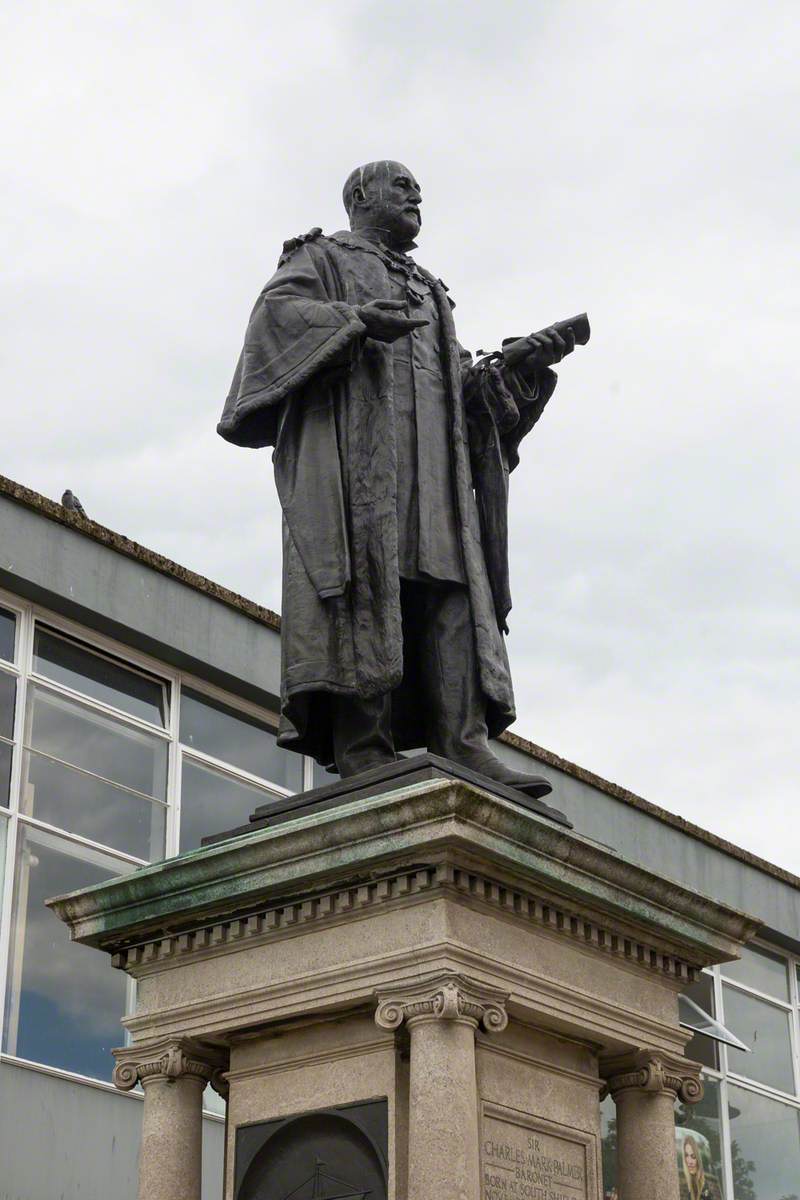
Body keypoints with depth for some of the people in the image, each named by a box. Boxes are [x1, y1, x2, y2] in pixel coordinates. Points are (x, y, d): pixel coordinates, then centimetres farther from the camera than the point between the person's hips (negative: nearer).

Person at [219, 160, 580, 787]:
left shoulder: (428, 290, 35)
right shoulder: (320, 258, 18)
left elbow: (463, 383, 27)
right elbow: (277, 311, -2)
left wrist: (525, 365, 9)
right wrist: (356, 318, -18)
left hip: (431, 453, 6)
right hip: (351, 440, -6)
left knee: (450, 588, -11)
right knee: (365, 579, -19)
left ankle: (464, 743, -22)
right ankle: (361, 746, -27)